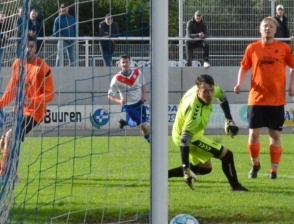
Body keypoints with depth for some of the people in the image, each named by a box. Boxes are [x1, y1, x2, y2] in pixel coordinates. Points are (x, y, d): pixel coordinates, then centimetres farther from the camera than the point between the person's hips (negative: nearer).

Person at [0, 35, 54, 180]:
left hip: (34, 112, -7)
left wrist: (32, 102, -27)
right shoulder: (17, 64, 5)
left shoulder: (42, 67, -14)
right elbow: (12, 88, 17)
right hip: (20, 110, 7)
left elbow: (49, 94, -14)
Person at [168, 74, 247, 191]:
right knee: (226, 154, -6)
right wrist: (186, 169, -40)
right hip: (190, 138, -9)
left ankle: (166, 174, 18)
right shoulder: (194, 112, -41)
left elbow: (222, 97, 6)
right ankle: (235, 186, 12)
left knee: (205, 168, 22)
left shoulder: (211, 88, -20)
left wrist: (229, 120, 5)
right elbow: (184, 140, -39)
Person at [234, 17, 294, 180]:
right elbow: (244, 67, 9)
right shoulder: (252, 48, 2)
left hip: (277, 99, 0)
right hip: (256, 98, 0)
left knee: (275, 134, 3)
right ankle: (255, 164, 22)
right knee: (254, 133, -1)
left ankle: (274, 169, 13)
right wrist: (239, 83, -6)